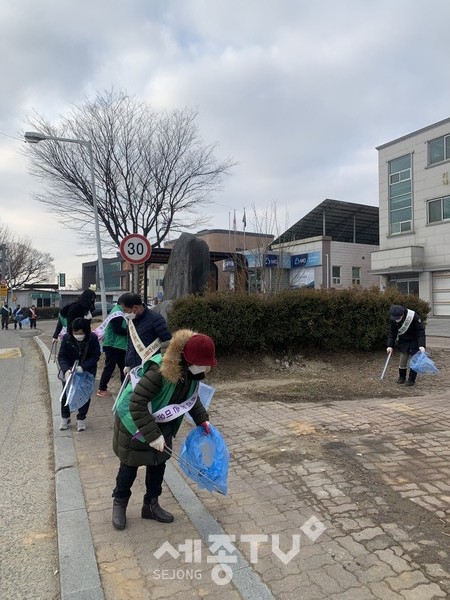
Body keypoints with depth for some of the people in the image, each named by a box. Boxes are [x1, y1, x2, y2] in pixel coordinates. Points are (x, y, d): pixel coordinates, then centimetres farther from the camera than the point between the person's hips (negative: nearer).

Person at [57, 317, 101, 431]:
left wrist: (83, 367, -32)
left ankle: (81, 419, 16)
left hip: (87, 370, -1)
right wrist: (66, 370, -32)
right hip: (70, 369, 2)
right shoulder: (66, 338, -17)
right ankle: (65, 418, 25)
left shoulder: (93, 338, -21)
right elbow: (61, 356, -15)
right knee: (66, 392, 6)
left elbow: (95, 356, -17)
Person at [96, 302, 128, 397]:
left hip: (119, 345, 9)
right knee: (109, 367, -1)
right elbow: (117, 330, -22)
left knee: (123, 367, 13)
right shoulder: (117, 312, -18)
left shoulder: (121, 312, 12)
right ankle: (102, 389, 9)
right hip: (113, 345, -9)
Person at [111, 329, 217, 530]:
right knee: (130, 466, 11)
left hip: (161, 425, 6)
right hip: (135, 424, -6)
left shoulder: (191, 372, -14)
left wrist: (202, 419, -2)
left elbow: (191, 397, 7)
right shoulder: (160, 371, -39)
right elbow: (136, 404, -35)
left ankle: (151, 505, 35)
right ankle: (119, 503, 36)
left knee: (158, 464, 15)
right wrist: (152, 435, -33)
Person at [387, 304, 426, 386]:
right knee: (403, 358, 5)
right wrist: (390, 346, -15)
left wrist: (421, 345, -32)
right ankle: (402, 377, 19)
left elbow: (421, 331, -26)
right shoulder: (393, 319, -19)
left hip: (414, 341, -4)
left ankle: (411, 379, 7)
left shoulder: (413, 317, -32)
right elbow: (392, 333, -9)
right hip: (403, 341, 4)